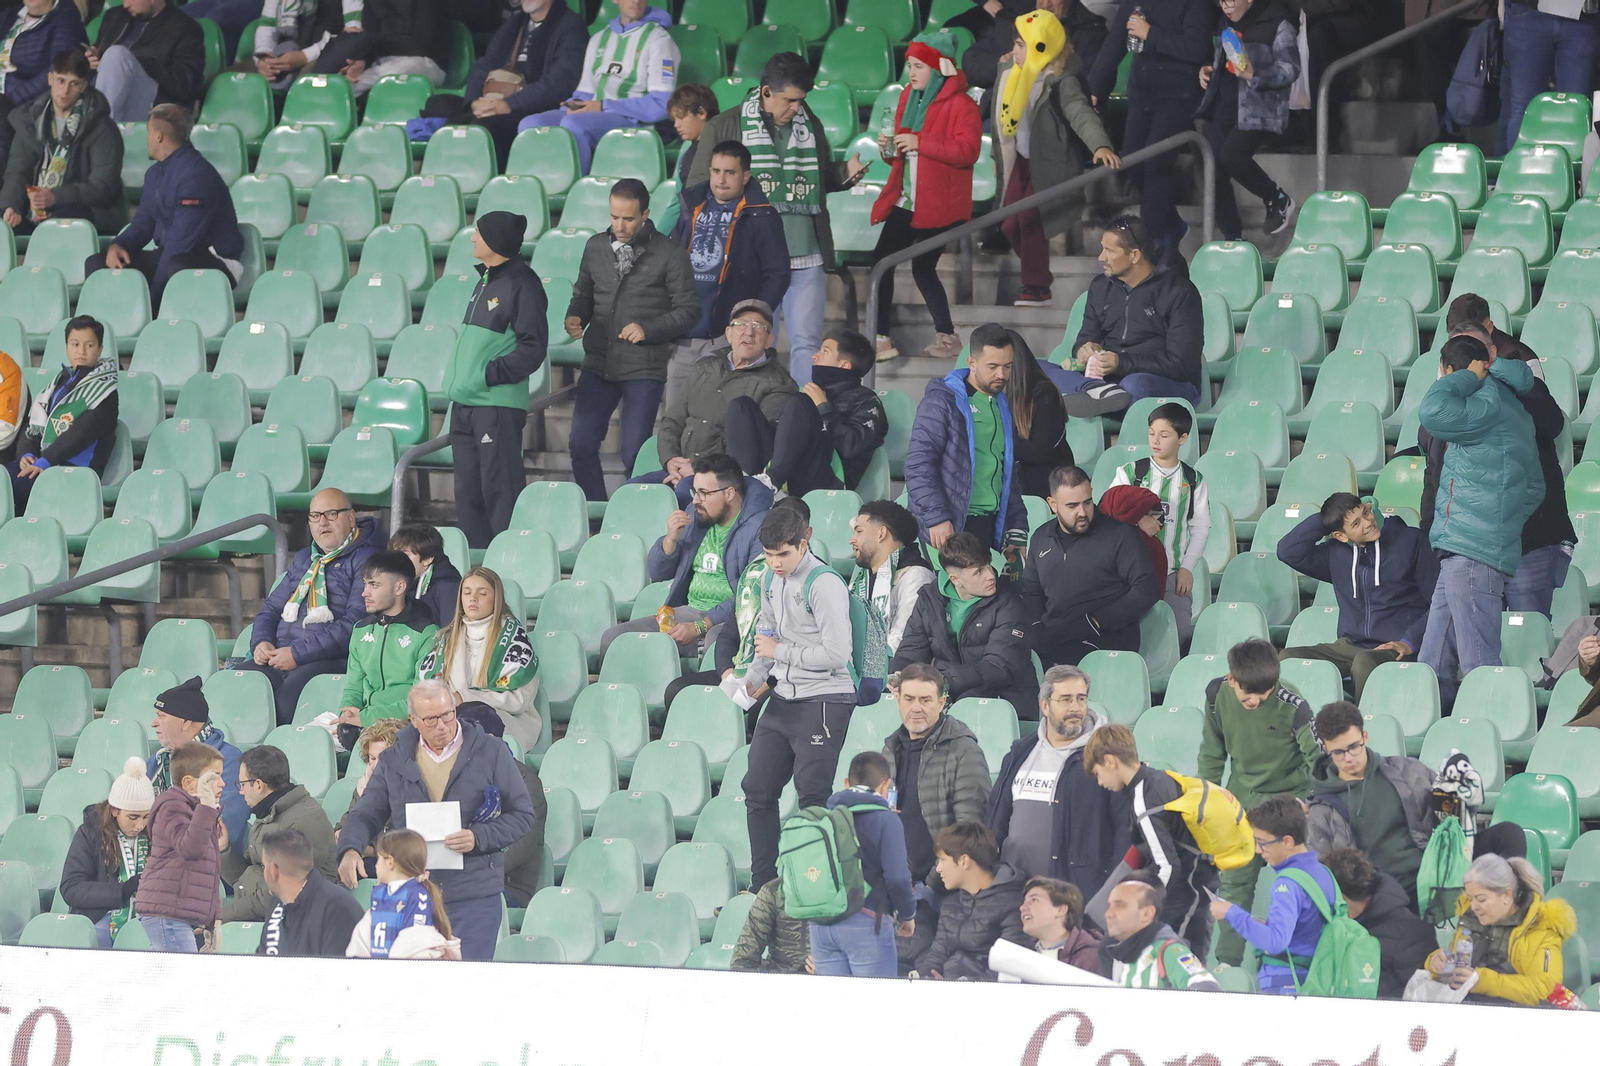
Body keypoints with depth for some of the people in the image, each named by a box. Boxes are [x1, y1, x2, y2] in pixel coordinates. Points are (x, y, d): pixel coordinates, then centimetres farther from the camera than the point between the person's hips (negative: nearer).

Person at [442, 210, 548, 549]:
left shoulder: (522, 285, -11)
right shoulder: (487, 282, 17)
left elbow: (532, 348, -15)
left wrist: (490, 374, -18)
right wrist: (457, 377, 14)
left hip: (498, 404, -10)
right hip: (465, 403, 10)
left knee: (499, 489, -9)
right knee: (468, 491, 11)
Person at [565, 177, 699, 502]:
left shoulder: (669, 255, -5)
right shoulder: (596, 247, 9)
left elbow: (688, 309, -3)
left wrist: (647, 329, -16)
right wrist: (575, 317, -2)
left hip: (644, 369, -4)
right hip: (598, 365, 4)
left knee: (634, 456, -2)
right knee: (581, 445, 0)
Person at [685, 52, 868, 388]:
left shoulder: (810, 124, 12)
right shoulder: (725, 127, 1)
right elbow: (698, 188, 2)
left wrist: (845, 173, 4)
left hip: (806, 258, 3)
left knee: (807, 343, 1)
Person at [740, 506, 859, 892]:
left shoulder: (824, 584, -15)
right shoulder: (771, 582, 10)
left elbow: (837, 653, -20)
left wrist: (781, 652, -13)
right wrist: (755, 676, 5)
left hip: (824, 700, -9)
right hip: (783, 698, 9)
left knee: (811, 795, -10)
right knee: (757, 789, 9)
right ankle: (762, 885, 18)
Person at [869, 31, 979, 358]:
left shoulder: (960, 105, -10)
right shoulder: (909, 98, 14)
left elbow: (967, 151, -21)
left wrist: (920, 143, -24)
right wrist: (889, 148, 2)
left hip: (938, 205, -7)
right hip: (904, 201, 7)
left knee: (923, 268, -6)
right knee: (881, 261, -2)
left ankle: (947, 337, 8)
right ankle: (881, 339, 2)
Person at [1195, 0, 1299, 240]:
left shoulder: (1277, 24, -8)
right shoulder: (1224, 24, 15)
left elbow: (1291, 69, -12)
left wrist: (1255, 75, -27)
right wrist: (1209, 72, 8)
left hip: (1259, 111, -8)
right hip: (1223, 110, 8)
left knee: (1231, 156, -26)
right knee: (1213, 166, -1)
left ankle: (1277, 199, -1)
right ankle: (1232, 237, 9)